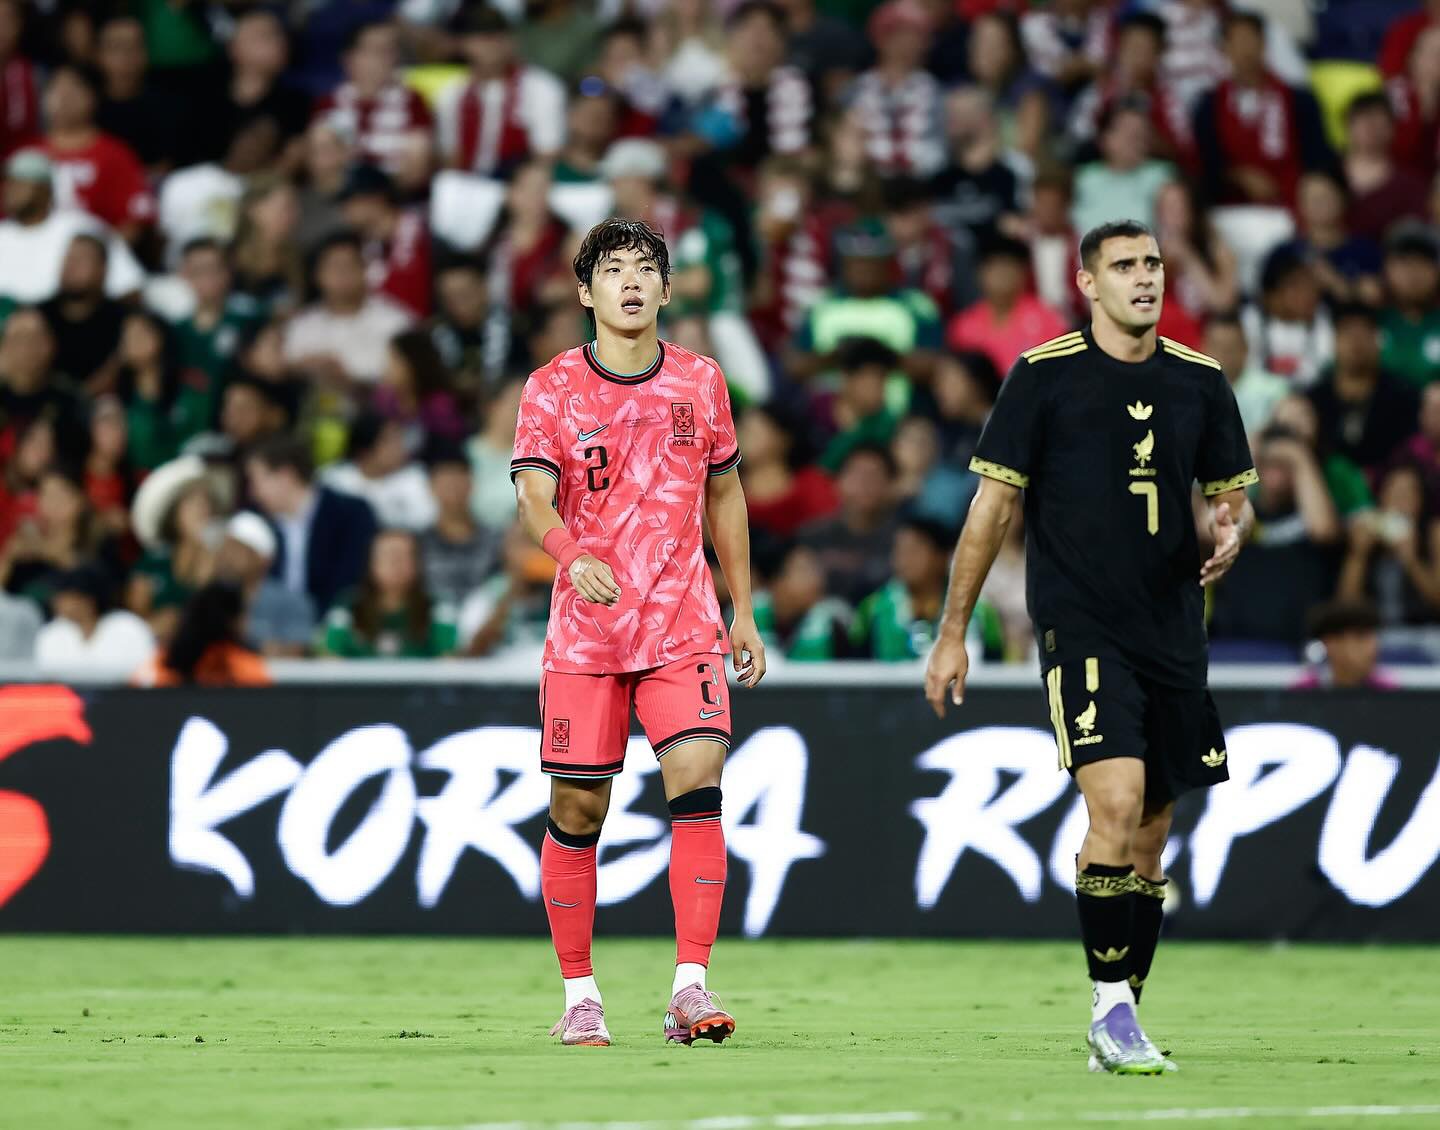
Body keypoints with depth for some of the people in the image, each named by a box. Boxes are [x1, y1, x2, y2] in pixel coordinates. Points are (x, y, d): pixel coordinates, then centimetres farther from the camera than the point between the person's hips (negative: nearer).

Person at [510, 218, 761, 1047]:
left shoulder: (701, 382, 7)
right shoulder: (553, 389, -1)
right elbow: (535, 496, -15)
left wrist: (744, 612, 16)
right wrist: (574, 556, -36)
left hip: (684, 625, 1)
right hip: (585, 629, -1)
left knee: (698, 778, -16)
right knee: (578, 807, 1)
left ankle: (691, 986, -17)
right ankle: (580, 994, 14)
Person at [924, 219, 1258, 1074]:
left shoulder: (1200, 381, 8)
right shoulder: (1045, 375, -3)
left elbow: (1232, 494, 18)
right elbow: (994, 503, 1)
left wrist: (1232, 533, -7)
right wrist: (953, 633, 0)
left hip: (1173, 633, 5)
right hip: (1079, 626, -5)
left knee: (1150, 834, 7)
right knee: (1117, 802, -21)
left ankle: (1122, 1023, 16)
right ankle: (1111, 1008, -13)